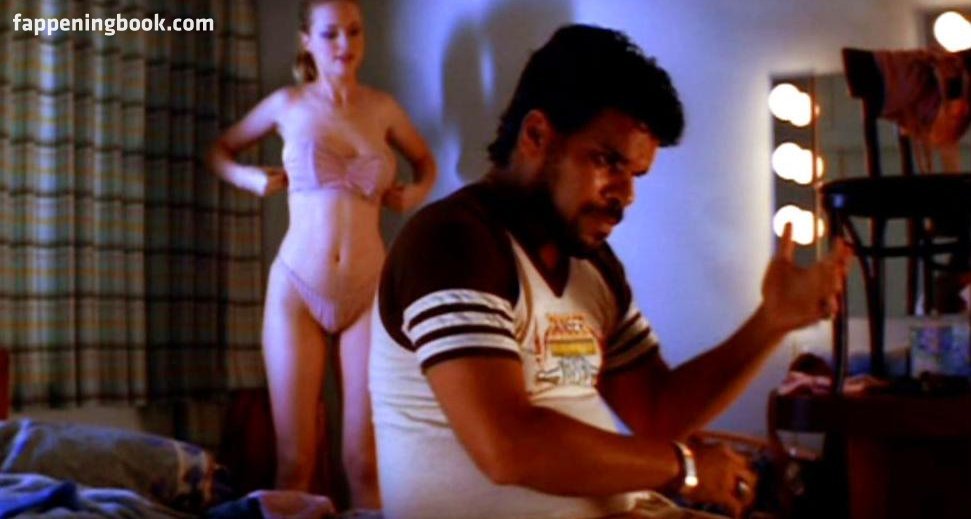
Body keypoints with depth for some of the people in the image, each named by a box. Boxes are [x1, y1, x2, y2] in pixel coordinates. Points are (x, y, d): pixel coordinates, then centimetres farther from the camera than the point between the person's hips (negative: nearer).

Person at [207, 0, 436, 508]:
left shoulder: (383, 107, 7)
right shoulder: (288, 103, 4)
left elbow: (425, 161, 26)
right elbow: (220, 150, 20)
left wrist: (415, 192, 5)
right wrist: (249, 178, 0)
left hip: (368, 292, 1)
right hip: (296, 290, 0)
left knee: (367, 462, -2)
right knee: (295, 461, 1)